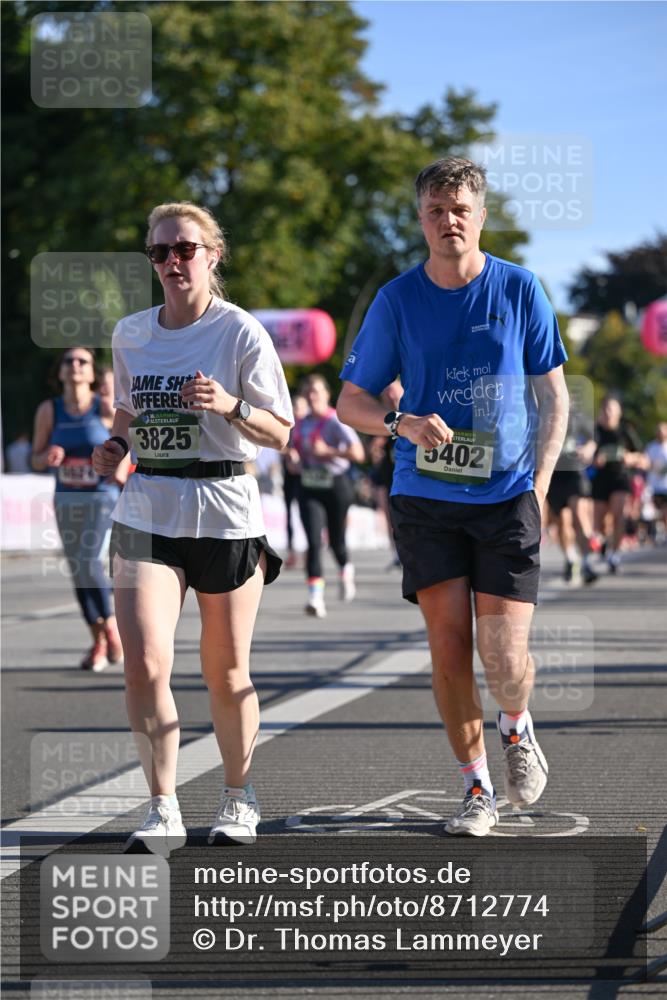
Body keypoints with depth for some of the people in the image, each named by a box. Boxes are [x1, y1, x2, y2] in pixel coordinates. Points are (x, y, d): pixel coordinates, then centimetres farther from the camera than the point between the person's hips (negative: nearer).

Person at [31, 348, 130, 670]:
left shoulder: (106, 408, -9)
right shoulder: (49, 410, -3)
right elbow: (36, 460, 3)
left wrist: (122, 467, -13)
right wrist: (49, 457, -20)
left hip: (101, 498, -3)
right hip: (67, 501, 4)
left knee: (89, 563, -20)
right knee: (77, 572, 7)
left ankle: (111, 624, 3)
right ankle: (98, 643, 20)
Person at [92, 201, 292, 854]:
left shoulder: (241, 333, -5)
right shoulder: (130, 334, 8)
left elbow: (279, 435, -2)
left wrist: (231, 406, -21)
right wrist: (114, 444, 2)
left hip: (225, 513, -3)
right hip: (145, 512, 3)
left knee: (225, 671, 7)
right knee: (144, 664, -13)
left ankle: (239, 798, 27)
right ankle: (163, 811, -3)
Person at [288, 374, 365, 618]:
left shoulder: (336, 421, -9)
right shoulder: (301, 424, 8)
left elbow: (358, 453, -19)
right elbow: (295, 451, 24)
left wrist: (328, 451, -23)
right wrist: (293, 457, 1)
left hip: (335, 485, -3)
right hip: (309, 488, 3)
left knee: (335, 540, 10)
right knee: (314, 541, -11)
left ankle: (346, 572, 44)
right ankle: (316, 597, -18)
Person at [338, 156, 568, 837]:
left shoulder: (520, 290, 1)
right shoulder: (397, 300, 1)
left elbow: (553, 398, 9)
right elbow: (350, 402, 6)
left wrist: (539, 484, 0)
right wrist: (403, 424, -14)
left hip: (507, 499, -1)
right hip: (425, 500, 1)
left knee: (503, 653, -9)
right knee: (448, 644, -3)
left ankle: (517, 729, 24)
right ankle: (476, 788, 12)